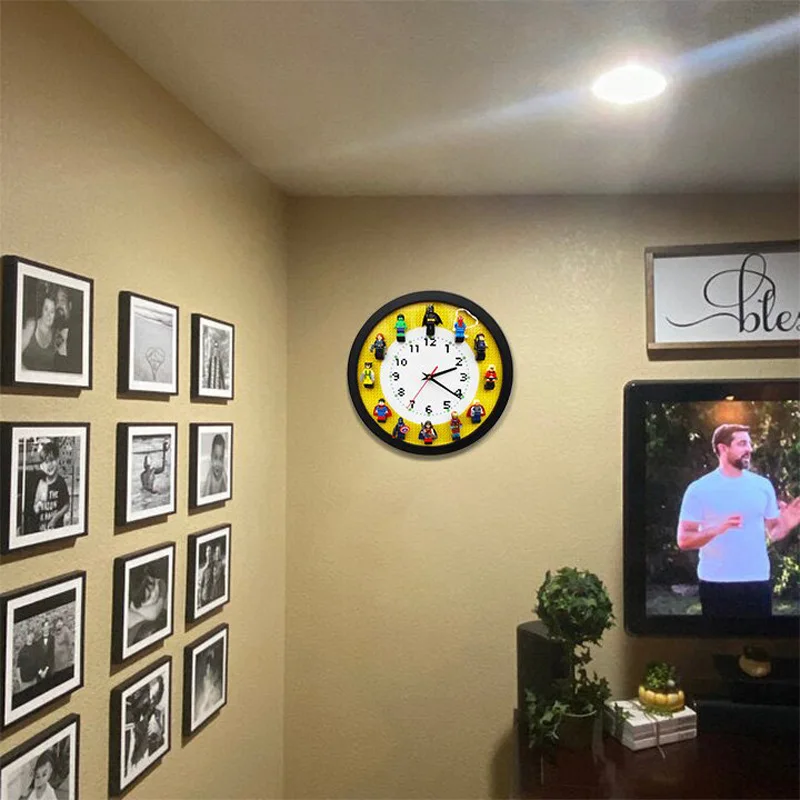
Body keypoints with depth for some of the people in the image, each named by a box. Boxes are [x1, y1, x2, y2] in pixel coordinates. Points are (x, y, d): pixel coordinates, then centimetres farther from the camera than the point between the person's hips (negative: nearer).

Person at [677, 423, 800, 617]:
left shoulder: (763, 485, 6)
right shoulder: (699, 489, -5)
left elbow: (773, 533, 11)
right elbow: (684, 540, -7)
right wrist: (718, 529, -23)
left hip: (758, 582, 3)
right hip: (715, 584, -3)